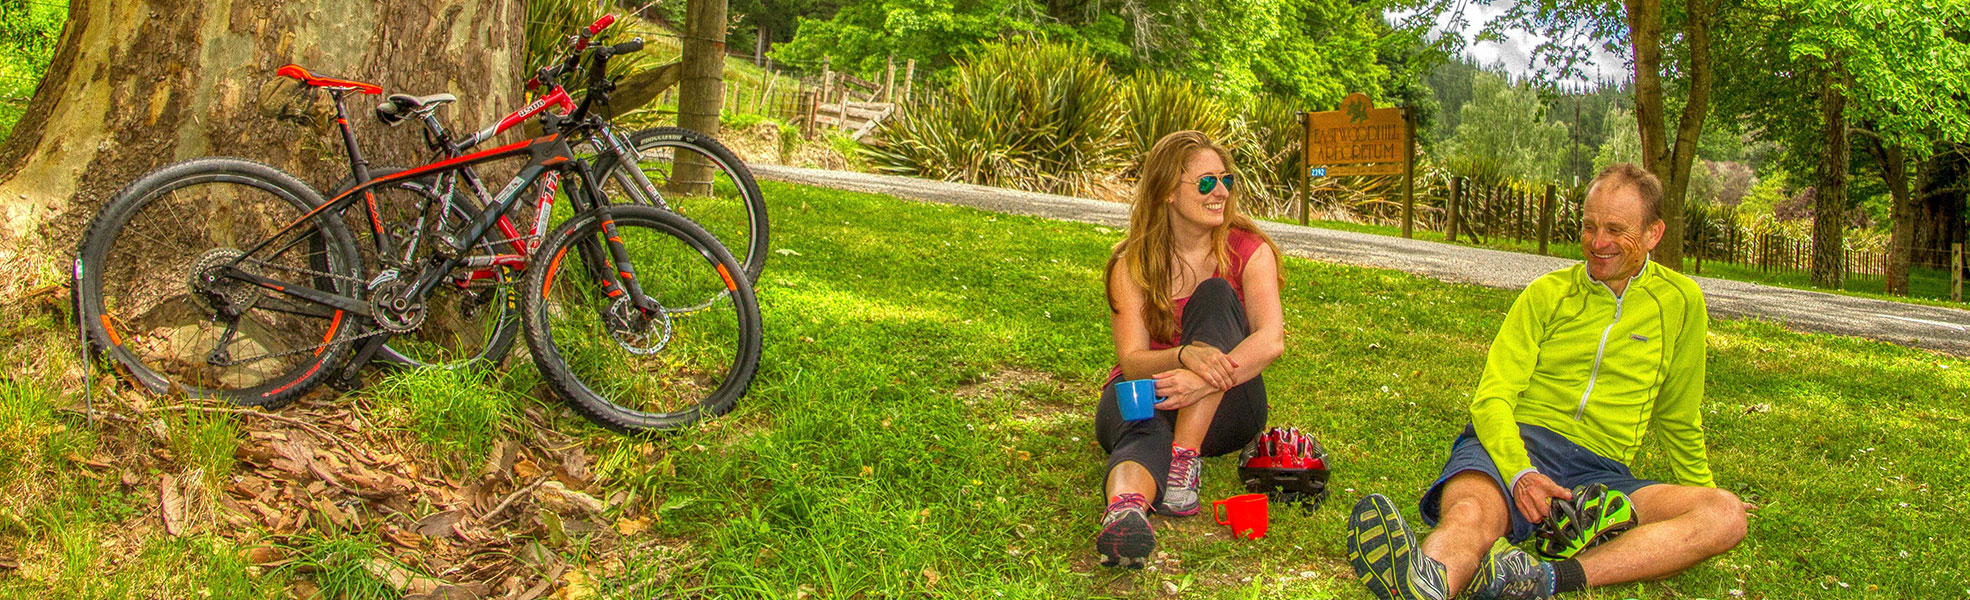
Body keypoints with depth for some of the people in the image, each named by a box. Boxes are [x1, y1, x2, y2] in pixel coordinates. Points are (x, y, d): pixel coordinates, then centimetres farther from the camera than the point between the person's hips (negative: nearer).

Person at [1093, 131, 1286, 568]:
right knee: (1144, 431, -38)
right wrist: (1185, 355, -38)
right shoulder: (1132, 265, -3)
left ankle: (1186, 461, -34)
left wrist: (1208, 377, -39)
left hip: (1222, 408, 1)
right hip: (1147, 396, -1)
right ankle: (1124, 509, -72)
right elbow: (1132, 361, -15)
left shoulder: (1249, 251, -2)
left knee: (1216, 295, -24)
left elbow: (1271, 339, -20)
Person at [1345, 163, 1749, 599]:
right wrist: (1518, 472, -18)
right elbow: (1492, 397, 2)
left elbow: (1678, 418, 27)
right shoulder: (1547, 294, 11)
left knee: (1725, 515, -27)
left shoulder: (1680, 302, 14)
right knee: (1469, 513, -37)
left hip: (1599, 470, 2)